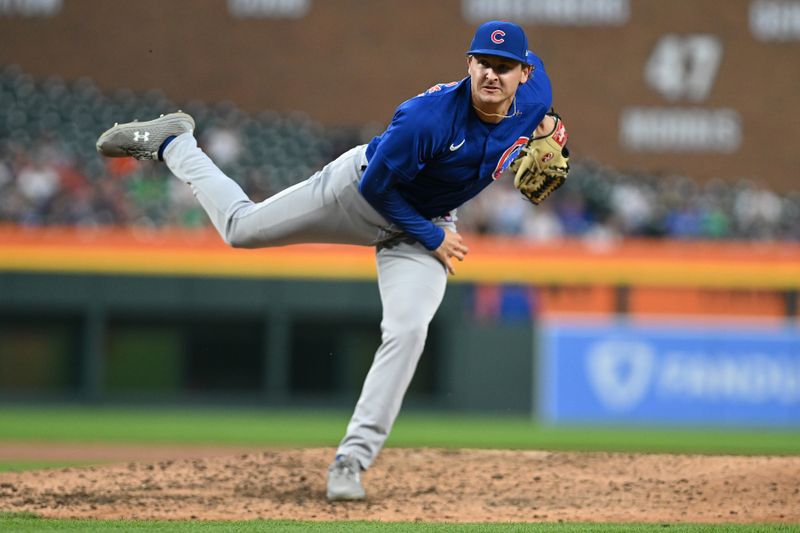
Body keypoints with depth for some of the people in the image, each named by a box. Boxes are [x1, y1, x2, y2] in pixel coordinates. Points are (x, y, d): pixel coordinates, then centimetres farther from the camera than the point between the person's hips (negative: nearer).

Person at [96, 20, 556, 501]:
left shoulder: (534, 98, -19)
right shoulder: (428, 117, -37)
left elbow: (531, 58, 9)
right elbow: (377, 186, -25)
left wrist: (545, 127, 1)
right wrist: (433, 238, -19)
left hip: (426, 221, 4)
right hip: (359, 190, -4)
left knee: (407, 331, -18)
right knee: (242, 227, 10)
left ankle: (353, 458, -14)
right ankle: (171, 142, 36)